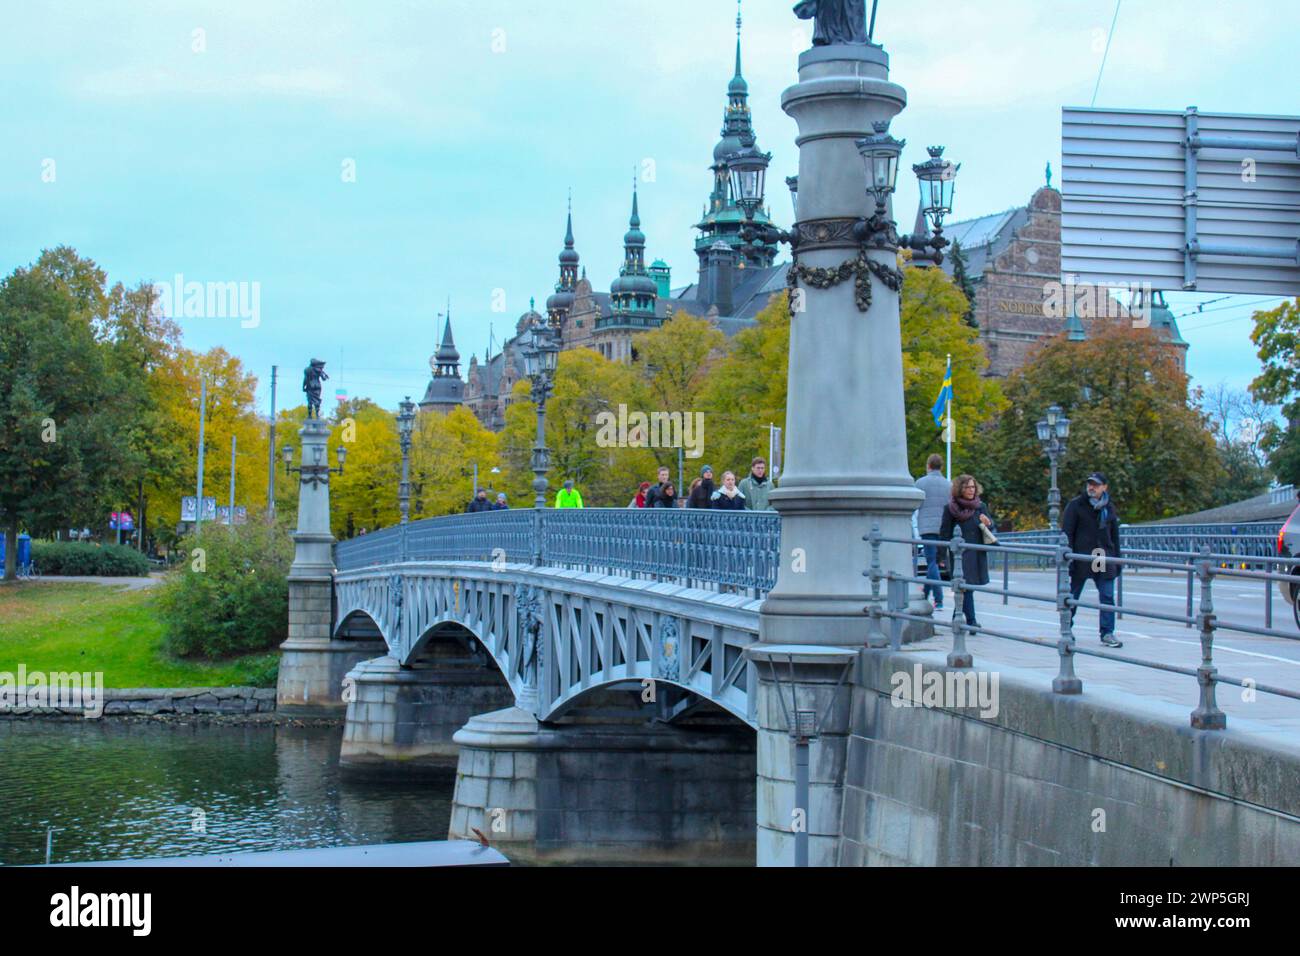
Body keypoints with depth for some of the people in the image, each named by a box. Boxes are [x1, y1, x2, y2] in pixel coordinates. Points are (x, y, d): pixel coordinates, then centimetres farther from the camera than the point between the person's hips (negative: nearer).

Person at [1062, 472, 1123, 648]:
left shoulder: (1109, 508, 12)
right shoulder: (1076, 505, 0)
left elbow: (1115, 536, 18)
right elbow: (1066, 532, -4)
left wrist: (1116, 560, 14)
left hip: (1103, 560, 3)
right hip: (1080, 559, -3)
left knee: (1107, 597, -3)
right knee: (1072, 595, 5)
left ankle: (1107, 633, 2)